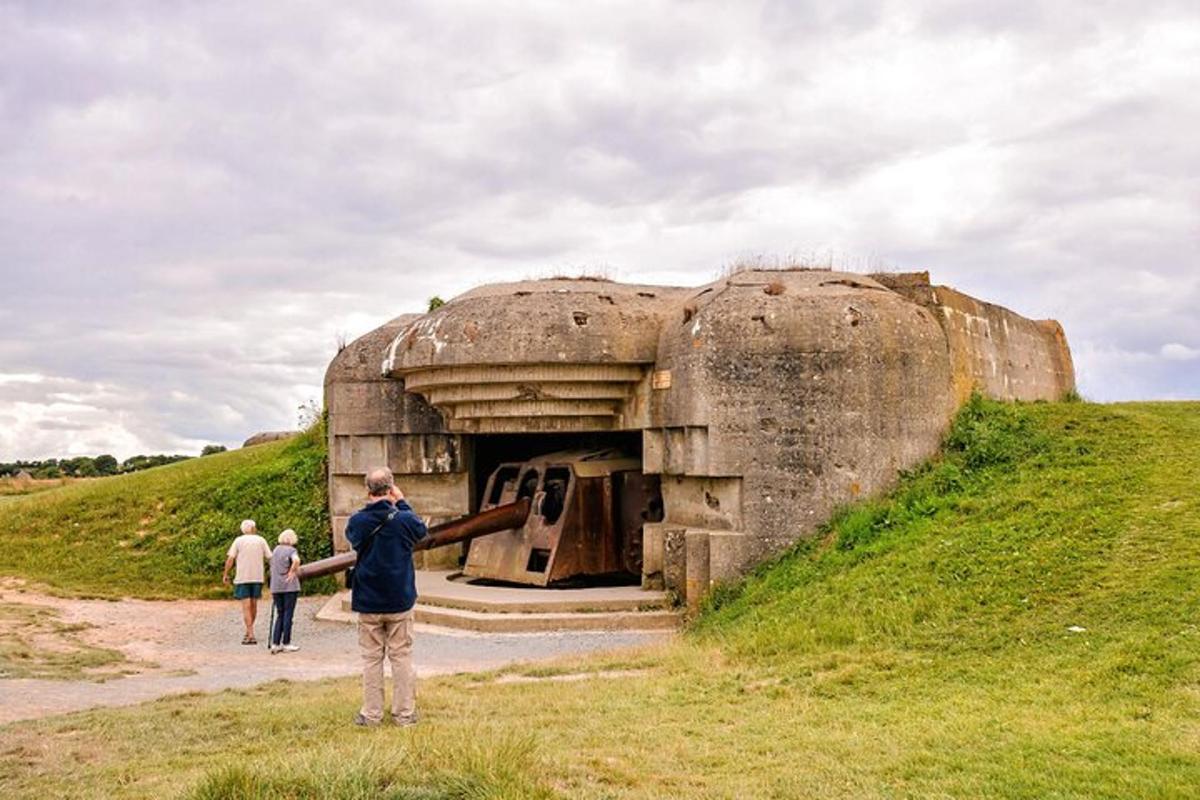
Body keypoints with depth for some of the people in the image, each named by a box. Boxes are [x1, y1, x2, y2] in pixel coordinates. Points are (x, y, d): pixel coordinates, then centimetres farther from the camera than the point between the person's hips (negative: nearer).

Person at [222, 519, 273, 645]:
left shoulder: (238, 541, 1)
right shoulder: (261, 540, 3)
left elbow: (230, 558, -5)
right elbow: (270, 558, 0)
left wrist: (225, 575, 3)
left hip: (242, 578, -2)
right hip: (257, 577, 2)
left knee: (246, 606, -3)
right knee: (253, 605, 14)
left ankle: (251, 635, -10)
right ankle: (249, 632, 25)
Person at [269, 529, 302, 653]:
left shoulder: (275, 551, 13)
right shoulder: (291, 550, -6)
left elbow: (272, 569, 17)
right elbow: (296, 560, -30)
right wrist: (292, 572, -13)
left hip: (276, 587, 6)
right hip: (289, 587, -6)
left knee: (280, 615, 13)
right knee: (288, 615, 2)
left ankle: (275, 643, 9)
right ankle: (286, 644, 5)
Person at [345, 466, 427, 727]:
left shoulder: (357, 522, -9)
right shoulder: (404, 519, -12)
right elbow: (421, 530, 10)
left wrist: (369, 507, 11)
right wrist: (402, 504, 12)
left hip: (368, 603, 1)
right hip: (400, 602, -1)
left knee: (371, 659, 9)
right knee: (401, 657, 7)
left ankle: (371, 714, 11)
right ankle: (404, 713, 10)